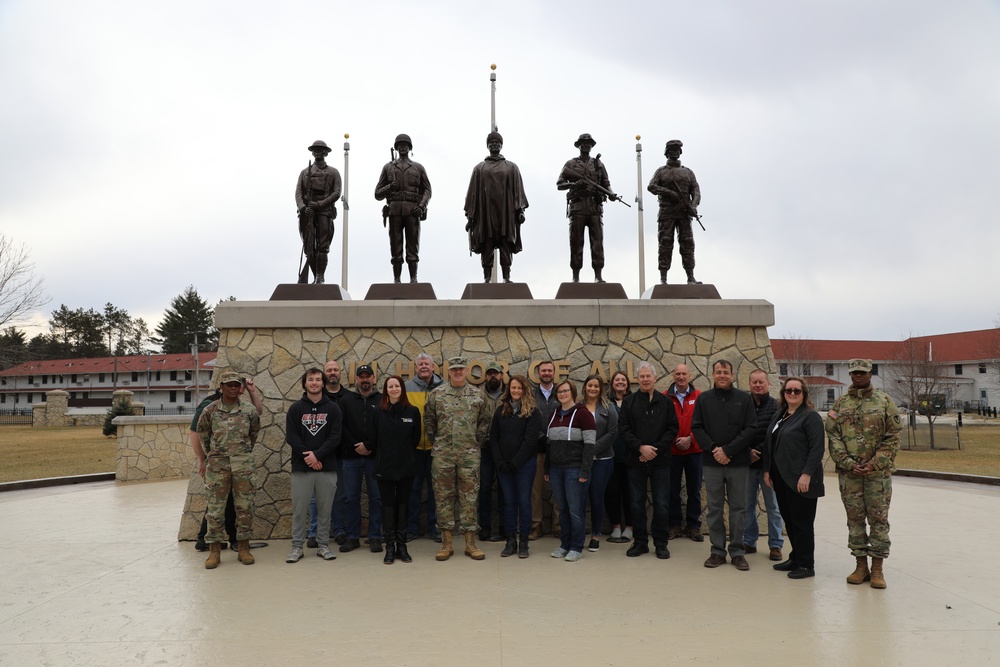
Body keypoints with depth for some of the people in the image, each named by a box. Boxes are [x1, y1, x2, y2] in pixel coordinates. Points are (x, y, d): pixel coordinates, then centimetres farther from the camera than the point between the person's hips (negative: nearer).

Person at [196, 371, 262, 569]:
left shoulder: (249, 412, 2)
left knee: (244, 507, 4)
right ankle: (214, 551, 12)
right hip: (217, 465, -1)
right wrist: (206, 458, 15)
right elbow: (202, 435, 11)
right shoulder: (210, 411, 0)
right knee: (215, 509, 2)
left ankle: (243, 548, 15)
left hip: (243, 466, 1)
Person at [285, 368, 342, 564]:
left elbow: (335, 437, -3)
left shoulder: (333, 408, 4)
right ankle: (297, 546, 14)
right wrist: (307, 456, -13)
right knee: (299, 509, 3)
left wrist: (317, 455, -15)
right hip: (301, 467, 0)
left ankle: (323, 545, 18)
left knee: (325, 509, 6)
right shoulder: (296, 408, 5)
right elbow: (291, 436, -2)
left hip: (327, 467, 0)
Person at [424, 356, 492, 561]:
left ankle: (470, 543, 11)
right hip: (443, 454, 0)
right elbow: (428, 421, 12)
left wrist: (478, 443, 7)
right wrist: (435, 443, 8)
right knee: (444, 497, 3)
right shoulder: (436, 394, 4)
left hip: (469, 453, 0)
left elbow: (484, 421, 13)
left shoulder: (477, 395, 6)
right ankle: (446, 543, 11)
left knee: (469, 497, 3)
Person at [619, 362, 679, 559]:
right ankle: (640, 542, 19)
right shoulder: (629, 402, 4)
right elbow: (624, 429, -2)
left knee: (662, 504, 2)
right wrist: (640, 447, -14)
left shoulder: (665, 402, 4)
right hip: (636, 461, 1)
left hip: (660, 461, 0)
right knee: (637, 504, 7)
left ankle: (661, 544, 15)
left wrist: (656, 448, -11)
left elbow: (673, 429, 0)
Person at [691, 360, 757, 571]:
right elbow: (696, 428, 2)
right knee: (714, 508, 6)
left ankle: (737, 552, 16)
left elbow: (750, 429, -5)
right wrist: (713, 449, -13)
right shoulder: (703, 399, 5)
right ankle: (718, 551, 15)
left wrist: (727, 450, -13)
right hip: (711, 463, 1)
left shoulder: (744, 398, 1)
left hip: (738, 463, -1)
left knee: (738, 508, 6)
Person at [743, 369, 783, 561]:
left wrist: (759, 452, -12)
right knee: (748, 505, 10)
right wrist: (747, 451, -9)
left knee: (773, 507, 6)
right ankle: (749, 542, 21)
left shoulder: (777, 406, -3)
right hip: (747, 463, 2)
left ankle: (775, 545, 17)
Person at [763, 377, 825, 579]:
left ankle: (806, 565, 10)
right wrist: (767, 470, 13)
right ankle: (795, 558, 26)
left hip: (800, 480, -7)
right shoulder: (778, 415, 15)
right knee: (789, 520, 14)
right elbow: (769, 444, 18)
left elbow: (817, 448, -15)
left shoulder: (811, 416, -8)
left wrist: (807, 474, -20)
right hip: (781, 478, 7)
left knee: (802, 522, 0)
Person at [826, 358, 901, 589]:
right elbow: (833, 437, 3)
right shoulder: (840, 404, 7)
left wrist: (875, 464, -11)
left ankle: (877, 568, 10)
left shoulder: (884, 401, 2)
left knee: (878, 518, 2)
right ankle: (861, 566, 17)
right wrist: (848, 463, -8)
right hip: (849, 473, 2)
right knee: (855, 518, 7)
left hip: (878, 472, -2)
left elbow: (893, 436, -2)